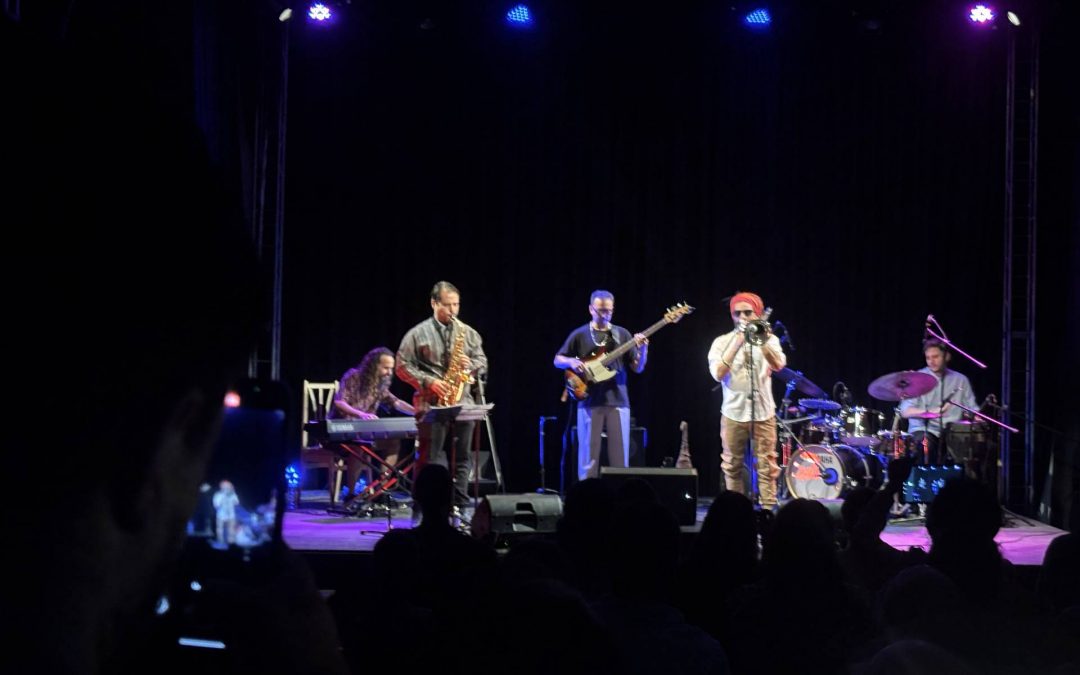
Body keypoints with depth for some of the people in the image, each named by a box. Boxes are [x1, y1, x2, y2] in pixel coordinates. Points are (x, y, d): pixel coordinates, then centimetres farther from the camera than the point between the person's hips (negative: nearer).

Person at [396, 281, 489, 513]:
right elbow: (403, 367, -3)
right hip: (431, 405, -4)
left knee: (461, 459, 6)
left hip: (463, 404, 4)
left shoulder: (468, 333, 11)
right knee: (430, 459, -5)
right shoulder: (418, 334, 0)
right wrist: (428, 382, -14)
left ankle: (460, 508, 12)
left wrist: (470, 365, -8)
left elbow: (482, 362, 14)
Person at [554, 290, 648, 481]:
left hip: (617, 401, 1)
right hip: (589, 403, -1)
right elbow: (558, 360, 11)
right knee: (589, 455, -1)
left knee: (620, 456, 0)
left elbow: (638, 368, 8)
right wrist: (571, 362, -10)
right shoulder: (580, 335, 6)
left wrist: (643, 350, -11)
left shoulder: (622, 334, 9)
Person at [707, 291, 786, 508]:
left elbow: (778, 364, -12)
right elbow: (718, 374, -12)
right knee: (733, 466, 5)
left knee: (767, 466, -4)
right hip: (733, 412, 0)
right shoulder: (722, 342, 3)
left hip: (763, 412, 0)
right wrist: (738, 343, -14)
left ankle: (768, 509, -3)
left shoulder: (769, 339, 6)